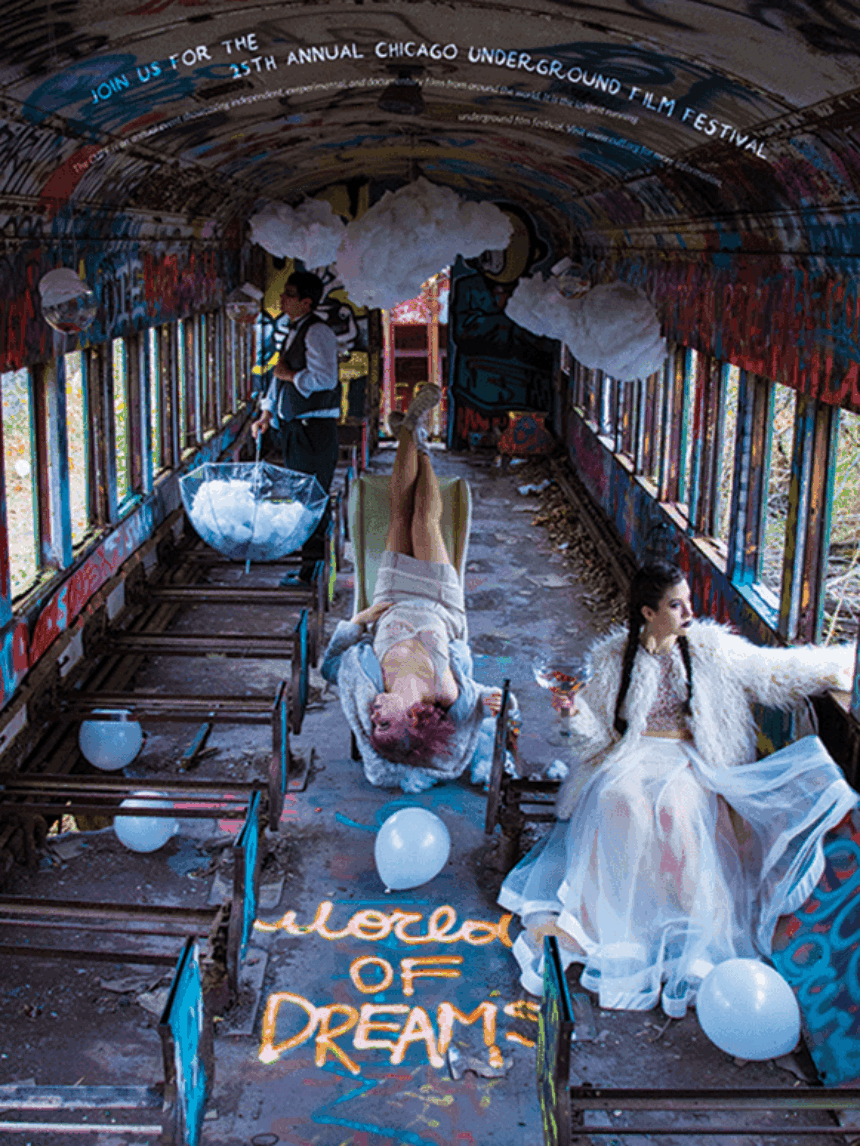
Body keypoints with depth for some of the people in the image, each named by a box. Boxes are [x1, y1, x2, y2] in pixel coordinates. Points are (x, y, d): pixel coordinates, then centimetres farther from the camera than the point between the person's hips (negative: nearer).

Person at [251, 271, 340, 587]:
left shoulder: (317, 332, -14)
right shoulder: (294, 332, 16)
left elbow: (326, 378, -24)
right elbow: (281, 374, 23)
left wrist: (290, 375, -13)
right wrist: (267, 413, 16)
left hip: (315, 429, -10)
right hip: (295, 428, 10)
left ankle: (312, 571, 3)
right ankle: (309, 568, 24)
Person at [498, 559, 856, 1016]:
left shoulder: (708, 649, 5)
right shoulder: (614, 657, 4)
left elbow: (780, 669, 10)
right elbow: (598, 729, 8)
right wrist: (575, 710, -13)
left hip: (688, 761, 0)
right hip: (629, 759, 0)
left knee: (676, 808, -34)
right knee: (620, 803, -35)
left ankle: (682, 934, -27)